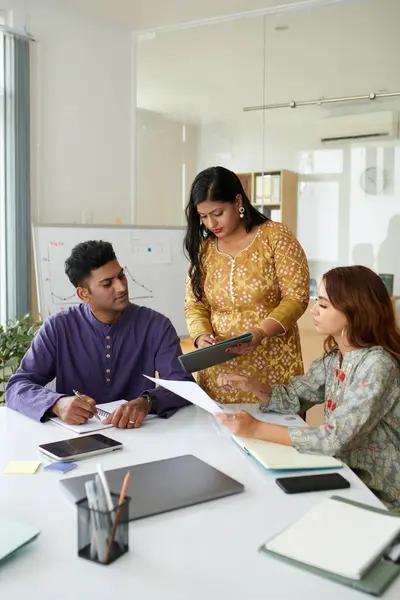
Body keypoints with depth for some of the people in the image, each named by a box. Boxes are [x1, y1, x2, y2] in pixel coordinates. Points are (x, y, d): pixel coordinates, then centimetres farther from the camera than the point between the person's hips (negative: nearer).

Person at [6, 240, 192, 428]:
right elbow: (17, 387, -8)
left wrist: (147, 402, -33)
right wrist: (58, 404, -28)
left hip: (138, 434, 0)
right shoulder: (57, 327, -4)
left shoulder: (155, 325, -5)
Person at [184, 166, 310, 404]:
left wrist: (260, 334, -22)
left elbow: (296, 297, -9)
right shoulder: (203, 248, 7)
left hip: (272, 365, -3)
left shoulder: (275, 235, -4)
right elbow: (194, 304, 9)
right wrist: (201, 335, -11)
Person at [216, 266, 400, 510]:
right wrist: (253, 386, -12)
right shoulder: (335, 357, 0)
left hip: (377, 495, -6)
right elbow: (294, 397, 7)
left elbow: (335, 438, -31)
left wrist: (257, 429, -32)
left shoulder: (377, 365, -26)